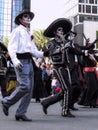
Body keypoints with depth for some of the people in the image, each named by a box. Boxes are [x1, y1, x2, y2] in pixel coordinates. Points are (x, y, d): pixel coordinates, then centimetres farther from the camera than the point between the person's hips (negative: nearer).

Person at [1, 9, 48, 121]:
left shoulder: (28, 33, 25)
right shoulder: (17, 31, 3)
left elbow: (34, 51, 24)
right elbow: (11, 47, -8)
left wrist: (44, 54, 8)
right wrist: (15, 61, -22)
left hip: (29, 61, 8)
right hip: (21, 60, -8)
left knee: (30, 88, 3)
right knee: (24, 86, -18)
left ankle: (20, 113, 8)